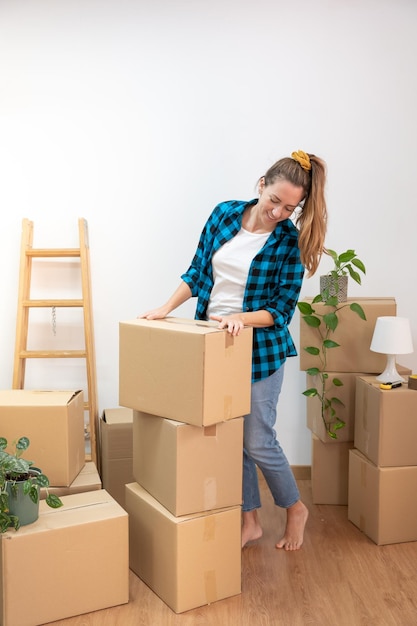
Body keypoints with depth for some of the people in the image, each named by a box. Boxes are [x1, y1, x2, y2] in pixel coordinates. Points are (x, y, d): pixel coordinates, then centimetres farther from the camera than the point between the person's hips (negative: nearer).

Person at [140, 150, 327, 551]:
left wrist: (241, 319, -28)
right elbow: (197, 272, 6)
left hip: (259, 349, -4)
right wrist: (165, 309, -3)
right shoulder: (225, 214, -1)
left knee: (257, 441, 2)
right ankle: (250, 521, 29)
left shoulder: (290, 242, -11)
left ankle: (295, 509, 30)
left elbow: (281, 309, -11)